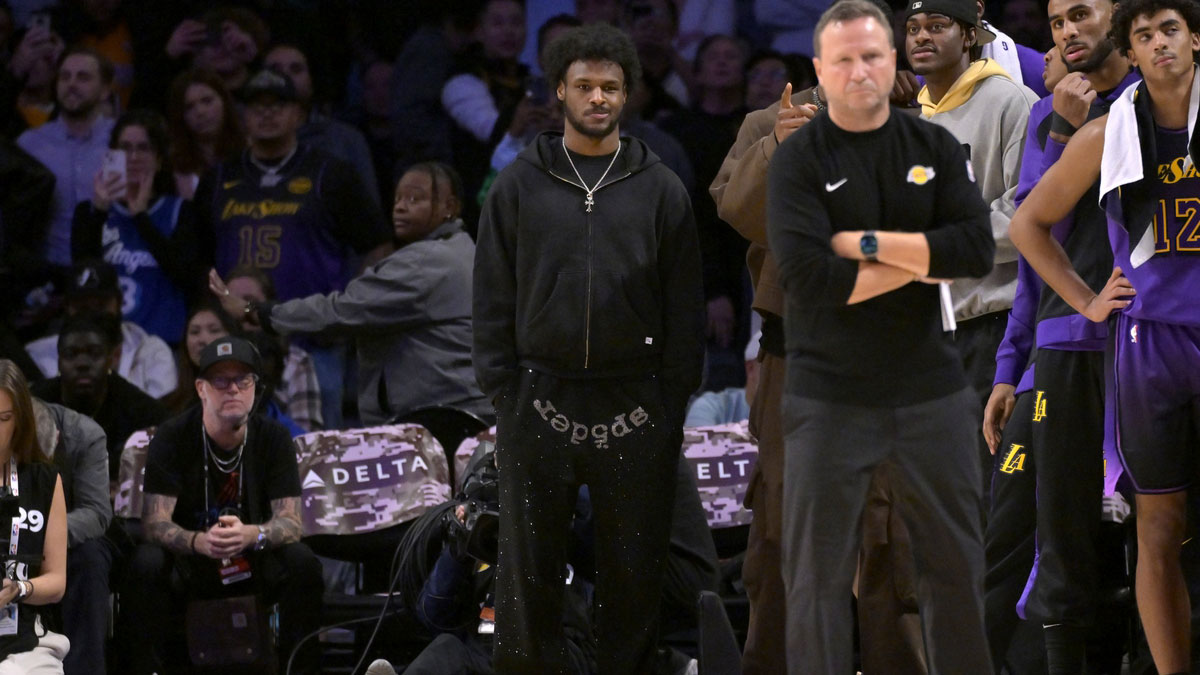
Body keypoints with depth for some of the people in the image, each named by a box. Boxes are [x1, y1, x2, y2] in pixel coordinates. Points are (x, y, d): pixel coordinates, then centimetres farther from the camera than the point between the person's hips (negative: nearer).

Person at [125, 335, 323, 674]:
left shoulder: (273, 438, -4)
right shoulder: (172, 438, -9)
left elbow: (290, 520, -11)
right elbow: (154, 522, -18)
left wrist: (251, 535, -36)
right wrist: (200, 542, -40)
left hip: (254, 563, 1)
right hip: (188, 561, -1)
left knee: (303, 563, -28)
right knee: (147, 563, -33)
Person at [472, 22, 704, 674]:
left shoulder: (659, 190, 7)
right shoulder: (520, 185, 7)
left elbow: (684, 304, 6)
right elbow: (494, 298, 7)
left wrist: (675, 398, 0)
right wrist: (501, 390, 0)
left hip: (634, 405, 0)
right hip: (541, 398, 0)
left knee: (633, 568, 2)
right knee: (530, 568, 2)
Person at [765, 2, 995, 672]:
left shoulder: (935, 147, 5)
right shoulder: (800, 159, -4)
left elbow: (979, 250, -10)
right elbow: (807, 277, -19)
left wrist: (865, 244, -15)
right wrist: (920, 260, -13)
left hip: (931, 389, 3)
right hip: (830, 398, -3)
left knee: (957, 562, 11)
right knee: (818, 575, 1)